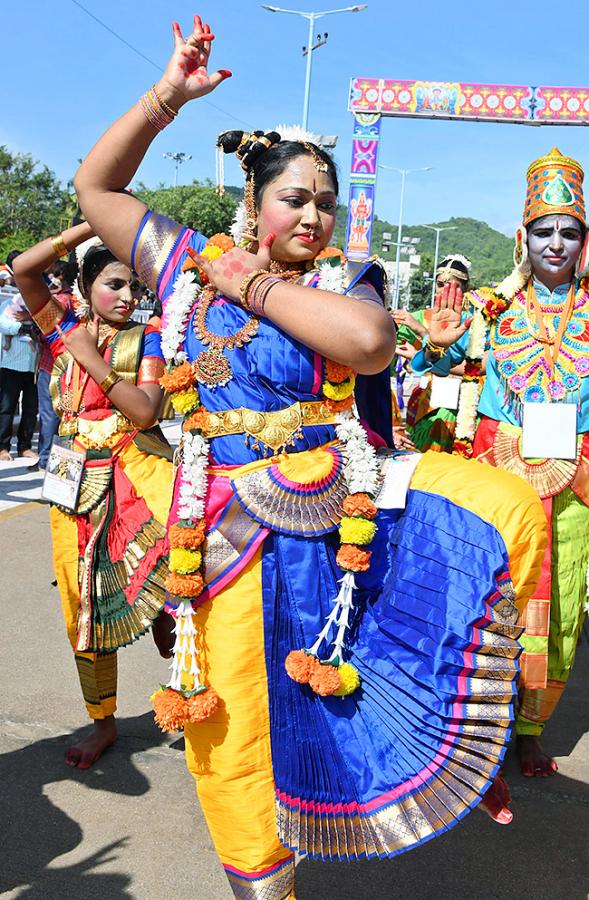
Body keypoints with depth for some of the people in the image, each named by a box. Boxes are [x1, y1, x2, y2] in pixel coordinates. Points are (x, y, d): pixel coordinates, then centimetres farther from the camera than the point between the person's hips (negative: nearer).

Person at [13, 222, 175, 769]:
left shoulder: (146, 341, 1)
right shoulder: (65, 330, 7)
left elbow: (144, 412, -13)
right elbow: (23, 269, -6)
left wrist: (93, 360, -16)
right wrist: (87, 227, -8)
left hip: (134, 472, -2)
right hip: (77, 481, 2)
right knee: (85, 606, 8)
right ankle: (103, 723, 26)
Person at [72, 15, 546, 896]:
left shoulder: (344, 281, -1)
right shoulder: (190, 265, 5)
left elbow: (371, 340, -25)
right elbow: (96, 186, 9)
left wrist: (251, 285, -15)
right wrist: (169, 94, 2)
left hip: (347, 502, 0)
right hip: (235, 530, 1)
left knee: (512, 507, -18)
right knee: (228, 736, 5)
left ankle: (474, 729, 1)